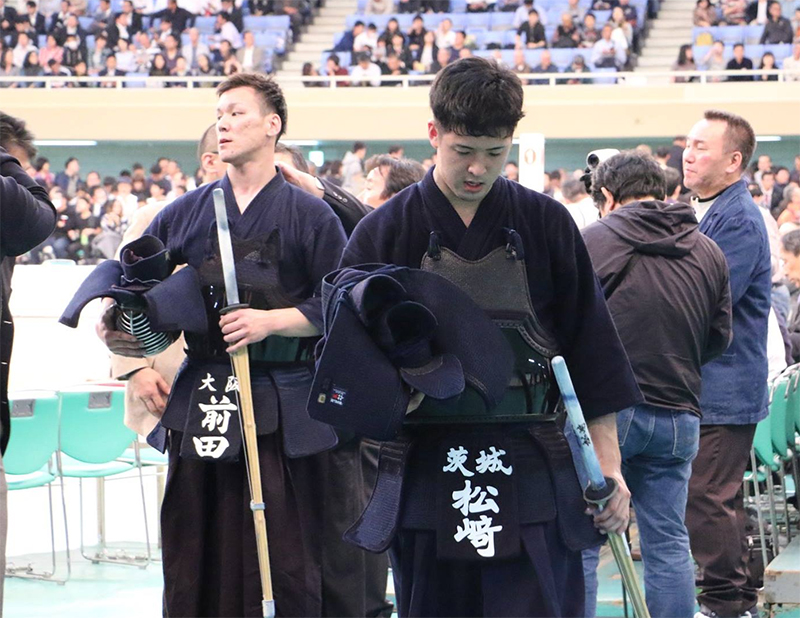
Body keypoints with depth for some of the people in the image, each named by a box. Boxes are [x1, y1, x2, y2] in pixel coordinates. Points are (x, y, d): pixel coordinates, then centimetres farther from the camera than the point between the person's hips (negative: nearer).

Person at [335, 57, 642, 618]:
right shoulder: (386, 233, 3)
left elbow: (591, 354, 6)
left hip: (533, 482, -1)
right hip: (426, 481, 1)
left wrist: (608, 466, 3)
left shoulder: (547, 225, 4)